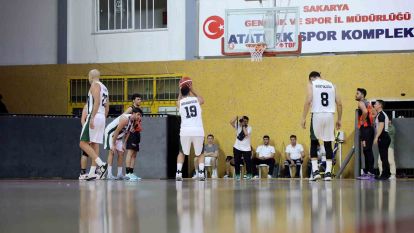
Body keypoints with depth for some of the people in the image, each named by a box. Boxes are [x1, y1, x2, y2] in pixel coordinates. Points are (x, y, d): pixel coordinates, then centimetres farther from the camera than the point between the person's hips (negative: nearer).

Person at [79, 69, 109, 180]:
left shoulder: (95, 85, -6)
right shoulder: (104, 88, 22)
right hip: (102, 117, 9)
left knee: (83, 143, -10)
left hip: (95, 117, -9)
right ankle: (92, 173, 6)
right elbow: (107, 107, 22)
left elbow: (97, 101, -19)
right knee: (94, 145, 8)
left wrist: (92, 118, -24)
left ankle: (101, 164, -22)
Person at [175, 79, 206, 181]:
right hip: (198, 131, 0)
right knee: (200, 153, 17)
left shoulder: (180, 102, 8)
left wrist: (180, 91, 35)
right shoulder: (197, 100, 7)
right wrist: (192, 89, 36)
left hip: (185, 131, 0)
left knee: (182, 153, 19)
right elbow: (202, 100, 34)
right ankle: (201, 173, 1)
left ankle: (178, 174, 5)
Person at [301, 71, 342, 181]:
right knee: (328, 144, 7)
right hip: (329, 115, 3)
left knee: (314, 143, 8)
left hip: (317, 115, -3)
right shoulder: (331, 85, 16)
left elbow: (308, 101, -9)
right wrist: (339, 120, 16)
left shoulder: (311, 84, 5)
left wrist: (303, 118, -6)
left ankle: (315, 171, -2)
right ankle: (328, 172, 4)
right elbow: (339, 103, 9)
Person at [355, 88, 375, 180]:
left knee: (367, 150, -12)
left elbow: (365, 111, -27)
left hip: (365, 128, -10)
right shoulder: (368, 103, 21)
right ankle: (367, 172, 14)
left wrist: (363, 121, -15)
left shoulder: (361, 103, -8)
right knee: (368, 151, 11)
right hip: (370, 128, 10)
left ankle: (370, 173, -16)